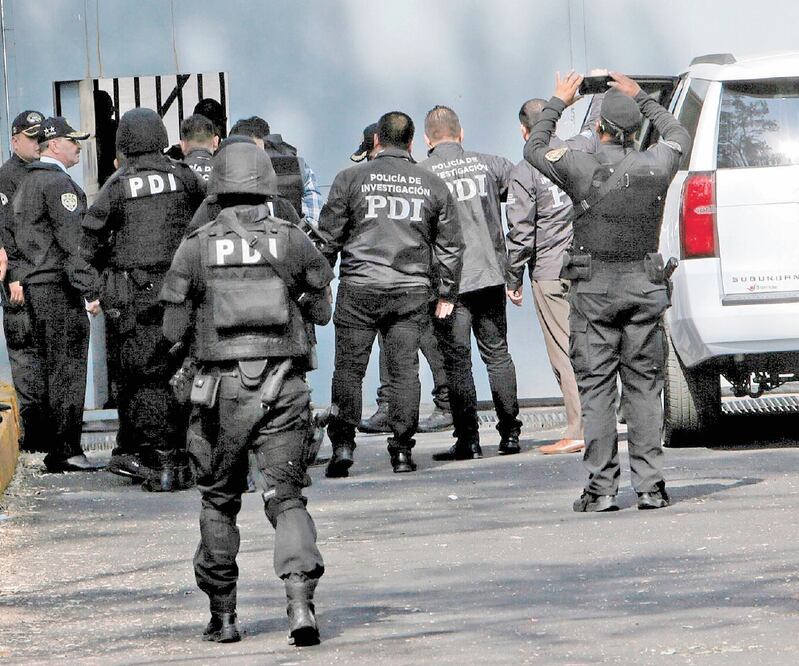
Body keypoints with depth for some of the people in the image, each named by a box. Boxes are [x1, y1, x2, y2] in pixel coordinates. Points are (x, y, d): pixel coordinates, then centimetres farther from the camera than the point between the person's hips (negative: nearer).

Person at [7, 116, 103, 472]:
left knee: (51, 368, 13)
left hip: (33, 285, 10)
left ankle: (54, 449, 15)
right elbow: (72, 240, -18)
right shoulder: (58, 183, -13)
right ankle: (66, 452, -10)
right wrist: (90, 290, -18)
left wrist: (19, 278, 24)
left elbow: (14, 235, 22)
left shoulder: (27, 183, 18)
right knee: (67, 368, -8)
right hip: (59, 288, -10)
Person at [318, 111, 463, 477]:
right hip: (411, 291, 2)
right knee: (404, 368, 5)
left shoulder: (350, 179, 1)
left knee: (348, 368, 3)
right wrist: (446, 293, 20)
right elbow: (450, 246, 12)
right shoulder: (433, 186, 9)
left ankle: (342, 444, -5)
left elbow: (329, 237, 2)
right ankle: (402, 449, 2)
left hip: (359, 288, -2)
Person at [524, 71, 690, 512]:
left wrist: (558, 103, 21)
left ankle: (602, 487, -4)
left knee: (596, 389, 0)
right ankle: (650, 486, 1)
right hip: (644, 285, 2)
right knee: (644, 387, 5)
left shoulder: (583, 168, -9)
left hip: (594, 290, -2)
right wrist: (640, 97, 29)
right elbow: (678, 136, 23)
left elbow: (534, 149, 10)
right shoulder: (654, 166, -2)